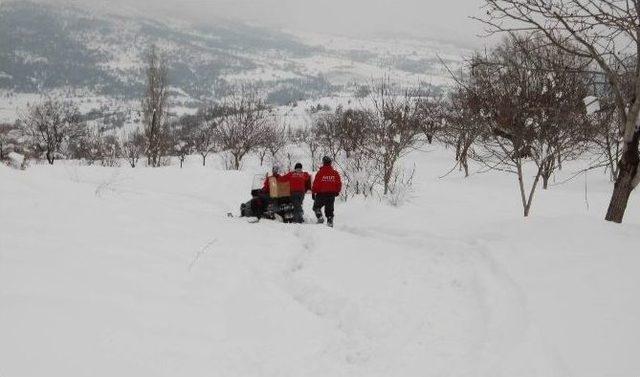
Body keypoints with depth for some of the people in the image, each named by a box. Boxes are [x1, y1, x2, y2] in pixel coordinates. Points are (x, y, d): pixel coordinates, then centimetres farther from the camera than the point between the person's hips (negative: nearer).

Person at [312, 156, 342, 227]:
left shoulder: (320, 172, -10)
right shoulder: (335, 173, 0)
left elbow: (315, 183, -9)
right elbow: (339, 184, 6)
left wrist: (313, 192, 2)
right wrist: (337, 192, 22)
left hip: (321, 194, -3)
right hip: (332, 194, 3)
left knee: (316, 206, 15)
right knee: (329, 209, 12)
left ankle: (320, 217, -5)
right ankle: (330, 221, 4)